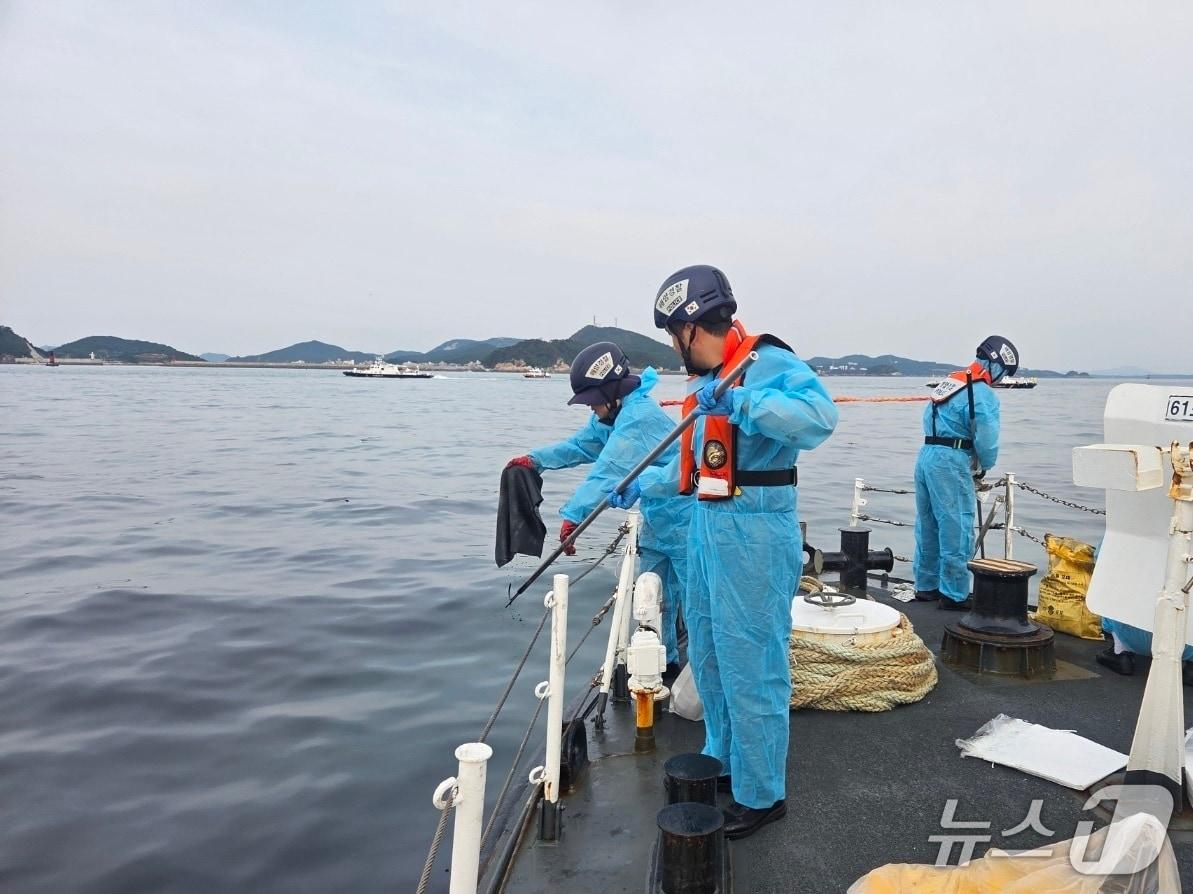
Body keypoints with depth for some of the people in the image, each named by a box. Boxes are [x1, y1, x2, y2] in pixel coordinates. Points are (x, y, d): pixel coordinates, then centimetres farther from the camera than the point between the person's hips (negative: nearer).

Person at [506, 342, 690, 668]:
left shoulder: (640, 415, -28)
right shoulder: (613, 413, 4)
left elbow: (610, 469, -37)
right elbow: (581, 444, 13)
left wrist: (573, 514, -42)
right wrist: (536, 459, 2)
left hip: (683, 520, -10)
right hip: (656, 519, 10)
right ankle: (663, 661, 31)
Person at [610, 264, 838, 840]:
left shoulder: (767, 363, -14)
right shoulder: (705, 380, 15)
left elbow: (819, 416, -32)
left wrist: (739, 403, -34)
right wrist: (640, 487, 25)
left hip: (755, 532, -10)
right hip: (707, 524, 10)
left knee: (751, 668, 0)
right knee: (707, 656, 19)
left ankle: (761, 794, 18)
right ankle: (723, 760, 39)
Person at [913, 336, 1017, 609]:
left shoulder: (950, 381, 17)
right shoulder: (983, 394, -10)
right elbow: (987, 440, -15)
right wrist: (983, 467, 6)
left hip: (926, 455, 9)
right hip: (951, 462, -9)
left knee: (928, 526, 15)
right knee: (957, 530, -1)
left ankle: (926, 586, 25)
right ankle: (954, 594, 4)